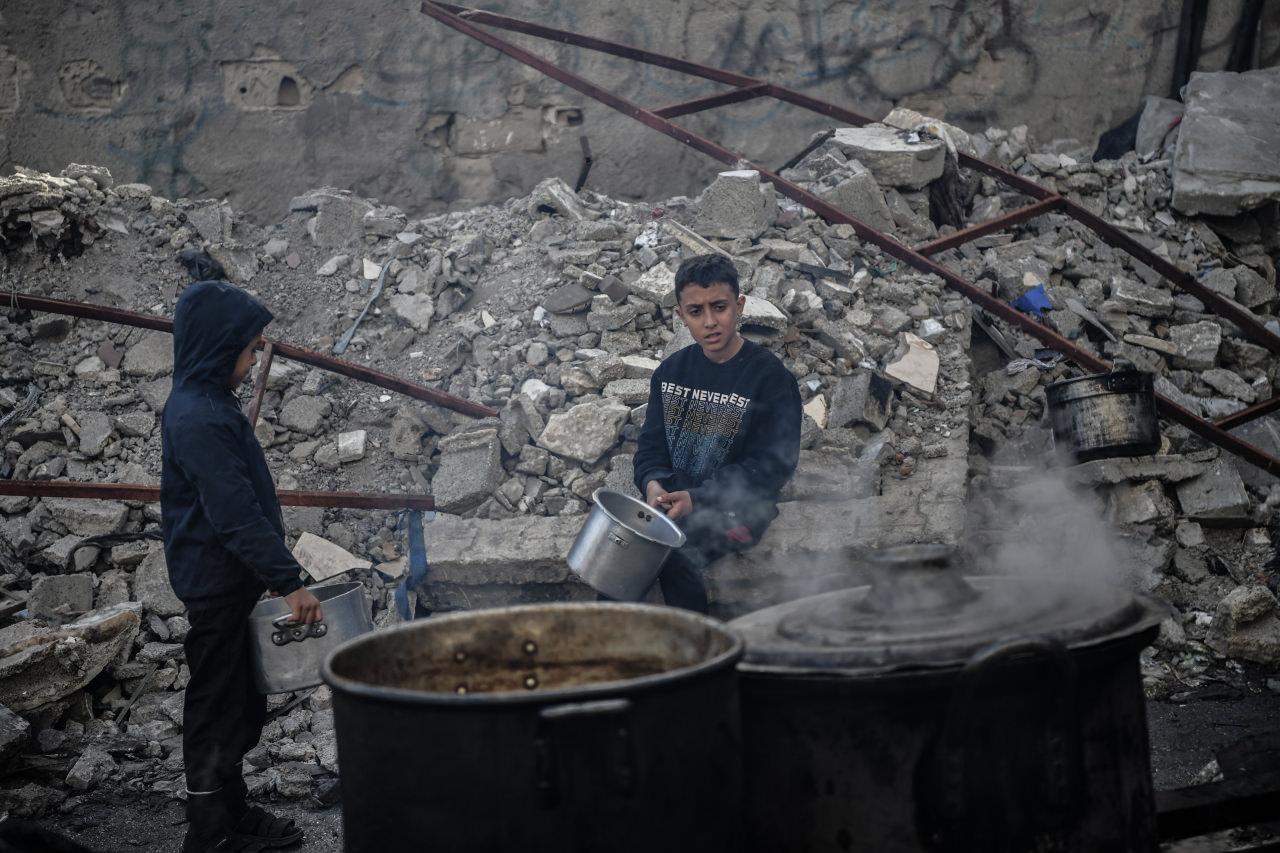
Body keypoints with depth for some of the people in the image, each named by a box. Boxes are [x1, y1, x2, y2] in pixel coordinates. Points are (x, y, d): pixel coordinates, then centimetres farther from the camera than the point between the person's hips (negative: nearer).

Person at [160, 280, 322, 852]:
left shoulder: (210, 404, 12)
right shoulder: (197, 418, -21)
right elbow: (235, 514, -26)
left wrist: (277, 572, 17)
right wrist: (288, 581, -25)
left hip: (234, 584, 10)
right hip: (218, 586, -10)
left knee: (242, 706, 18)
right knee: (217, 709, 0)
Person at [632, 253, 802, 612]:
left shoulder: (771, 378, -9)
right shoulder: (671, 371, 9)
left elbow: (772, 465, -13)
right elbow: (652, 444, 12)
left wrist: (697, 498, -21)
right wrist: (653, 483, -13)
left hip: (734, 509, -5)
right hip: (671, 498, 5)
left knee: (673, 559, -30)